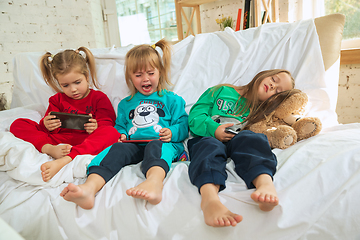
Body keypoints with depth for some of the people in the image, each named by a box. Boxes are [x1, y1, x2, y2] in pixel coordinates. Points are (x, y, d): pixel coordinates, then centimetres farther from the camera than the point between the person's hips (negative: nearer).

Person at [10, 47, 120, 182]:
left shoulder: (99, 98, 11)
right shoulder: (58, 100, 22)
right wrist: (46, 125, -9)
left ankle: (62, 161, -48)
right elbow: (49, 127, 17)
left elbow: (107, 124, 1)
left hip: (85, 141, -3)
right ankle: (49, 149, -33)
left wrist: (96, 127, -23)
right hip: (57, 140, 4)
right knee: (18, 125, -6)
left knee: (112, 133, -35)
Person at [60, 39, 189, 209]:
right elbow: (119, 126, 33)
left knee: (155, 146, -37)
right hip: (134, 145, 3)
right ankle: (90, 187, -55)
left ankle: (154, 182, -70)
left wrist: (172, 133, -10)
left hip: (163, 144, -2)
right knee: (117, 148, -30)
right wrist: (121, 134, 9)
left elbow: (183, 126, 12)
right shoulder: (125, 104, 28)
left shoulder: (172, 100, 18)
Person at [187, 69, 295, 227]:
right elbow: (195, 116, 8)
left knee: (250, 137, -29)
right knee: (210, 146, -35)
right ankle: (209, 198, -64)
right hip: (205, 138, -1)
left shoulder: (258, 111, 25)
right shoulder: (221, 91, 17)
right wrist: (213, 129, -10)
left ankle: (265, 183, -57)